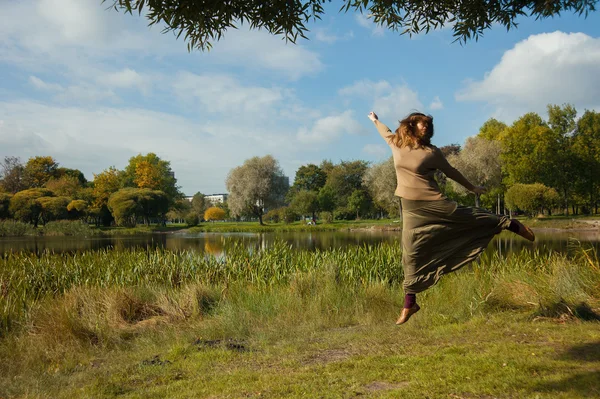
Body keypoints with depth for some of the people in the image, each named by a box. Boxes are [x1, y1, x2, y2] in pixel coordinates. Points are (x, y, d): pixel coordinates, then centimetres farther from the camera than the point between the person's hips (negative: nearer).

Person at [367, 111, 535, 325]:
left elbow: (451, 171, 12)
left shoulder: (432, 152, -1)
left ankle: (510, 224, 30)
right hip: (411, 209, 2)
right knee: (411, 254, 3)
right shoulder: (396, 144, 5)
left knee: (470, 217, 4)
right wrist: (375, 120, 47)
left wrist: (472, 187, 20)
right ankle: (410, 304, 11)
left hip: (433, 203, -2)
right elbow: (386, 132, 28)